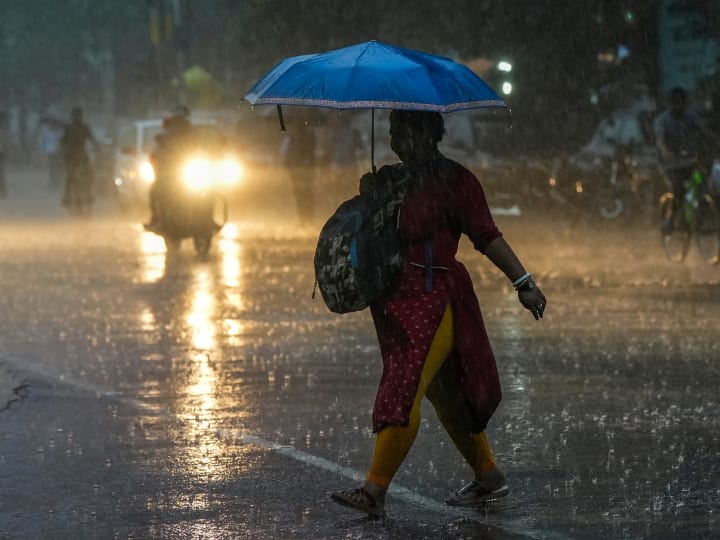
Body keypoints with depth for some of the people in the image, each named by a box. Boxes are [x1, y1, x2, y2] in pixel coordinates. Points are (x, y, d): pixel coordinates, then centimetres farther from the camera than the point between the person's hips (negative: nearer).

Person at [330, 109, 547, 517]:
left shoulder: (456, 181, -6)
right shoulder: (388, 180, 13)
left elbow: (487, 237, -7)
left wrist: (523, 282, -11)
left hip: (436, 298, -7)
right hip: (395, 297, 7)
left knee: (404, 393, -14)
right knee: (445, 395, 14)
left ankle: (375, 490, -17)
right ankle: (489, 478, 27)